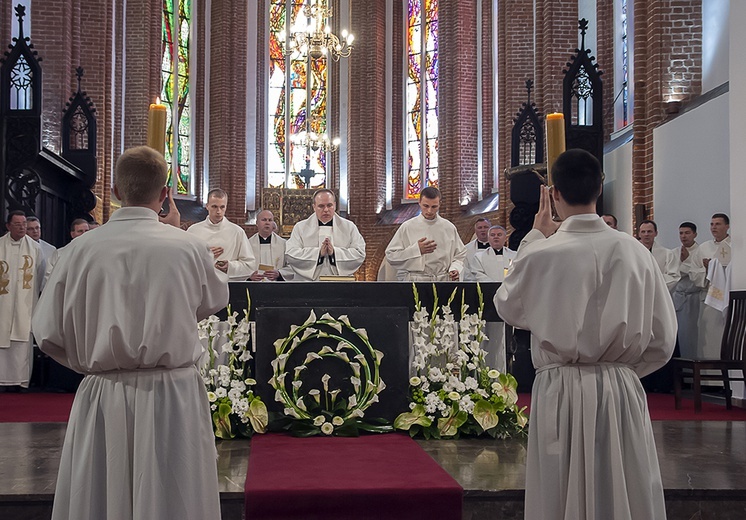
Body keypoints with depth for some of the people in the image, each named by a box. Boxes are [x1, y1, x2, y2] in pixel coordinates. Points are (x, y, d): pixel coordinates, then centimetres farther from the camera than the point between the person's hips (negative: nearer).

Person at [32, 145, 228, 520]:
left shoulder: (82, 249, -7)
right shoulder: (189, 247, -10)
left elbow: (48, 332, -2)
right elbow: (215, 300, 11)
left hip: (101, 401, 1)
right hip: (173, 397, -1)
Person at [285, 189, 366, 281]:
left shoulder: (349, 227, 9)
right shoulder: (300, 228, 8)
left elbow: (360, 254, -1)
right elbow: (290, 254, -4)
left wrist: (335, 252, -13)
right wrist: (318, 253, -13)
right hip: (308, 280, 0)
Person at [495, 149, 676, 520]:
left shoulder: (541, 255, -13)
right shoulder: (635, 252, -5)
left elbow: (508, 307, 8)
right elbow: (662, 339, 2)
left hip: (561, 392, -2)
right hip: (622, 392, 2)